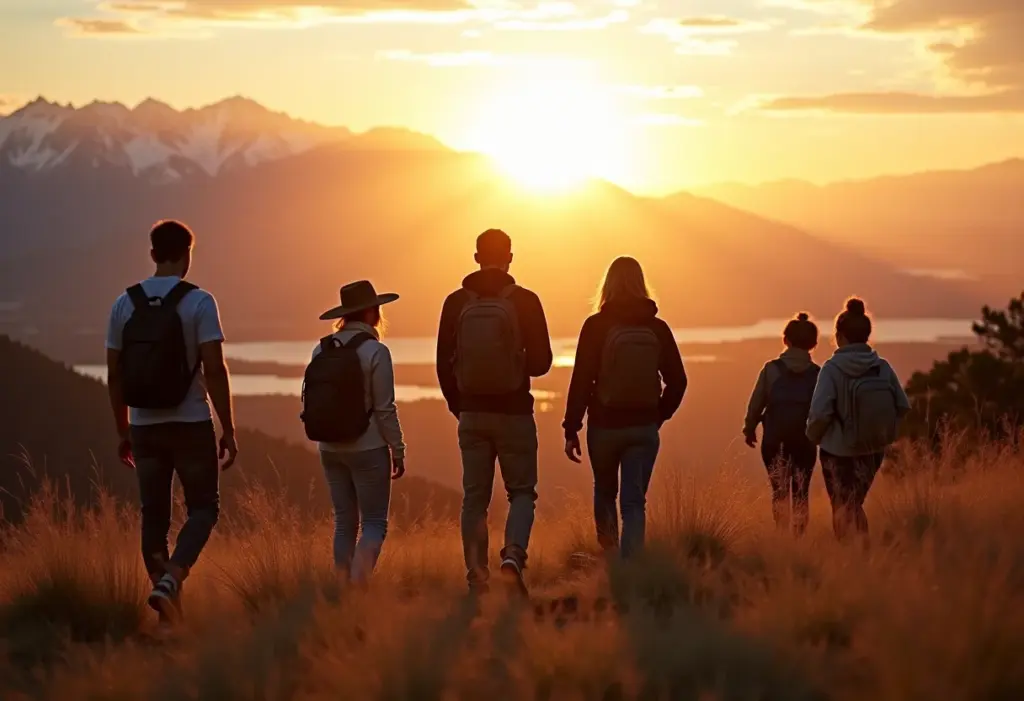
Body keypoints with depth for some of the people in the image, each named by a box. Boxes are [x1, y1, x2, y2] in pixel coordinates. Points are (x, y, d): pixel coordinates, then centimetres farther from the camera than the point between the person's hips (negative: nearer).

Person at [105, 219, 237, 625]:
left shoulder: (125, 304, 3)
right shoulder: (199, 302, -8)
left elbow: (114, 374, 5)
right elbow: (215, 371, -13)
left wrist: (123, 432, 15)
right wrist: (229, 431, -7)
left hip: (144, 427, 4)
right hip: (190, 424, -4)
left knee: (154, 516, 10)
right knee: (203, 508, 8)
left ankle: (169, 613, 12)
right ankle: (170, 581, -16)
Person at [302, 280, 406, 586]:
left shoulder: (321, 350, 2)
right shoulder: (375, 351, -13)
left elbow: (308, 401, 5)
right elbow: (384, 409, -12)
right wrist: (398, 450, -3)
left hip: (330, 449, 5)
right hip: (368, 449, -5)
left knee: (344, 523, 13)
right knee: (374, 523, 1)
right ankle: (358, 583, -15)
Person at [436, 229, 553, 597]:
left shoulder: (456, 303, 0)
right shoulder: (524, 301, -7)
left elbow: (444, 363, 2)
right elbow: (541, 361, -6)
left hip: (472, 414, 2)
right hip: (514, 412, -2)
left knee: (475, 498, 9)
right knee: (522, 491, 8)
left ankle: (477, 578, 5)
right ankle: (513, 557, -16)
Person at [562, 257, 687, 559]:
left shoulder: (596, 326, -7)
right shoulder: (657, 328, 1)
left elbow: (581, 380, -10)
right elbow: (677, 381, 3)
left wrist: (571, 429, -5)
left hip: (605, 426, -1)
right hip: (644, 427, 1)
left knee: (605, 492, 21)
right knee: (634, 501, 2)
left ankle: (610, 556, 13)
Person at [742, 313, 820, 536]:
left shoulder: (771, 369, -5)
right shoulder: (817, 374, -4)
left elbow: (756, 402, -3)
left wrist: (749, 429, 12)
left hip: (774, 441, 0)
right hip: (805, 442, 0)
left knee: (780, 491, 9)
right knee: (801, 493, 10)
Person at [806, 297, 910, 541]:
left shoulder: (832, 368, -17)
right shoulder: (882, 368, -7)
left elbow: (820, 412, -22)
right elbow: (902, 406, -6)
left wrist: (813, 436, -3)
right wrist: (883, 432, 10)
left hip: (838, 450, -4)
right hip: (873, 450, 4)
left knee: (843, 508, 12)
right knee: (855, 504, 23)